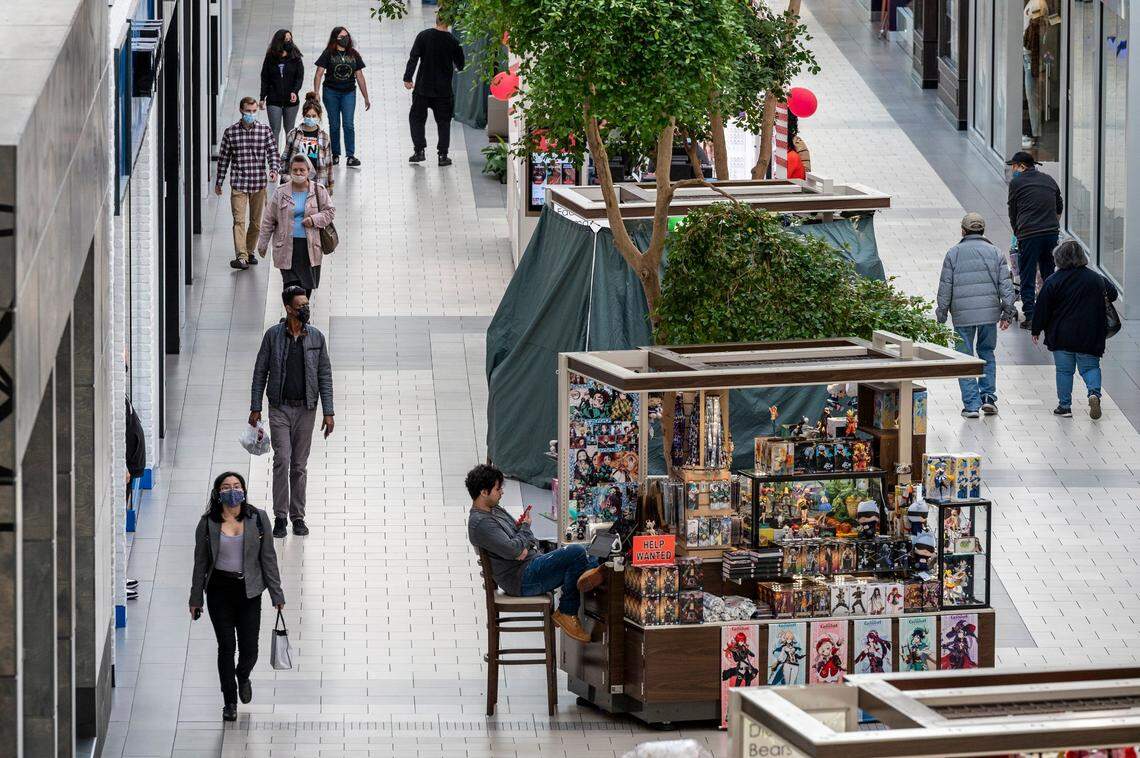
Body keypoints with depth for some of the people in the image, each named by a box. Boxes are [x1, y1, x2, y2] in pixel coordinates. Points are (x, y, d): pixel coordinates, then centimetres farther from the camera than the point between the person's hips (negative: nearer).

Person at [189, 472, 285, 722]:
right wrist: (196, 599, 6)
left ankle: (243, 677, 38)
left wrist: (276, 594, 1)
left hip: (249, 591, 1)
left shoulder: (257, 519, -1)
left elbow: (268, 558, 2)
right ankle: (229, 701, 18)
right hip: (219, 591, -1)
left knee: (249, 649, 2)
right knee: (226, 647, 2)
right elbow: (200, 562, 4)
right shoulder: (208, 523, -3)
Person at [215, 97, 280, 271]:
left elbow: (273, 152, 1)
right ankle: (241, 256, -19)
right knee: (239, 220, -12)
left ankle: (249, 251, 30)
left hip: (259, 184, 2)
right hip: (238, 183, -2)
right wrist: (219, 182, 10)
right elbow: (224, 158, 7)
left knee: (256, 222, 12)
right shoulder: (230, 132, 0)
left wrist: (274, 169, -18)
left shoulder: (265, 130, 2)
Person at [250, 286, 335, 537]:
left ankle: (298, 516, 16)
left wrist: (328, 412, -1)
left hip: (306, 408, 2)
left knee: (299, 465, 7)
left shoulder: (316, 337, 1)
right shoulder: (273, 335, -4)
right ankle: (280, 516, -5)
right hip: (279, 407, -2)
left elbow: (325, 376, 4)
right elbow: (260, 372, 2)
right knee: (282, 459, -12)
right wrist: (255, 408, 0)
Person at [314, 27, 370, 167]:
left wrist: (366, 98, 13)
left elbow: (360, 76, 12)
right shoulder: (328, 54, -1)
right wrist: (316, 94, -15)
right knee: (334, 125, 6)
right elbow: (319, 74, -5)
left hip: (349, 93, 1)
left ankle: (351, 156, -12)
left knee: (349, 124, -10)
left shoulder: (353, 55, 8)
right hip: (331, 92, -1)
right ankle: (335, 155, 17)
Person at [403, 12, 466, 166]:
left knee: (416, 118, 13)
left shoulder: (423, 36, -7)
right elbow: (461, 65, 6)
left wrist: (407, 78, -5)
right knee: (443, 121, 9)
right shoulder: (453, 41, -5)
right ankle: (443, 155, 5)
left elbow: (413, 58, -10)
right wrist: (455, 67, 29)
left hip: (423, 87, -1)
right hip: (444, 89, 1)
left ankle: (419, 150, 5)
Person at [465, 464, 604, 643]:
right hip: (521, 579, -10)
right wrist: (525, 527, -5)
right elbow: (512, 550, -24)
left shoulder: (495, 510, 17)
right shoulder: (481, 523, -17)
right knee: (576, 553, -21)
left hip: (531, 563, 10)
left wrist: (526, 546, -7)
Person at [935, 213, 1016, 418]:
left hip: (962, 314, -2)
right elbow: (1006, 284, 3)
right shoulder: (995, 253, 5)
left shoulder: (953, 253, 0)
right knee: (986, 353, 18)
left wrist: (941, 314, 7)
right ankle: (988, 397, 8)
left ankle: (971, 404, 0)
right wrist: (1007, 313, 8)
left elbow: (945, 287, 0)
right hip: (989, 312, 2)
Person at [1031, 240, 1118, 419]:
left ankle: (1064, 406, 10)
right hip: (1089, 336, 2)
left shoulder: (1053, 282, -9)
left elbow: (1043, 309, -5)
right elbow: (1112, 294, 15)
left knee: (1064, 370, 8)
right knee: (1090, 367, 11)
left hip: (1062, 336, -2)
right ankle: (1094, 393, -14)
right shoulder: (1096, 279, -1)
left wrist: (1036, 330, 7)